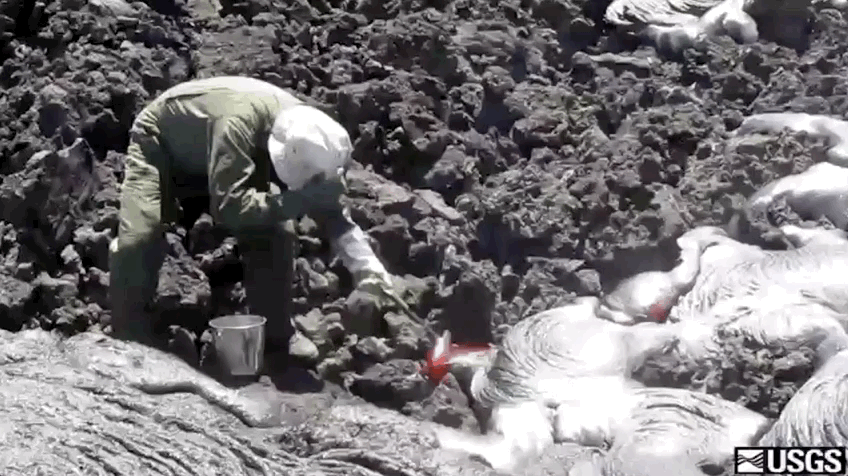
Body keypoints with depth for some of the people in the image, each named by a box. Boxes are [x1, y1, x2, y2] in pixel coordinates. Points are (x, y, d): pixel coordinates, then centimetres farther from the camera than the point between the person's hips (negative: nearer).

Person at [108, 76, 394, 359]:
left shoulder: (302, 136, -23)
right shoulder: (239, 123, -45)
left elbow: (330, 210, -12)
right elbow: (228, 206, -49)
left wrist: (365, 264, -23)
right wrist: (299, 200, -49)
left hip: (226, 162, 5)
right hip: (160, 144, -5)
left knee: (276, 234, -9)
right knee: (137, 241, -23)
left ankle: (272, 348, 4)